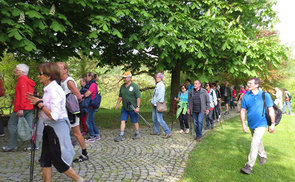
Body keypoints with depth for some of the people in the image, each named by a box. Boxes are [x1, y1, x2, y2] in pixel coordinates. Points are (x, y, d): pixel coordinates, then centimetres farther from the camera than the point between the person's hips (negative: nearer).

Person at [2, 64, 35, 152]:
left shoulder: (22, 79, -10)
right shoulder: (28, 80, 18)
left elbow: (23, 94, -20)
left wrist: (21, 108, -23)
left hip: (21, 108, -8)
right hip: (30, 107, 9)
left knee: (12, 124, 4)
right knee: (30, 126, 8)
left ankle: (12, 145, 10)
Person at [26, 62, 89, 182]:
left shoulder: (54, 90, -21)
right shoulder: (48, 89, 9)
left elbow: (54, 116, -27)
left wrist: (40, 104, -17)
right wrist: (38, 101, 6)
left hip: (57, 128, -9)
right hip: (49, 128, 9)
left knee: (59, 163, 5)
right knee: (45, 161, 15)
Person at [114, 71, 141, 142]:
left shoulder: (134, 86, -12)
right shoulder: (122, 86, 7)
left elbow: (138, 97, -14)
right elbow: (120, 96, 17)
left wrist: (138, 107, -19)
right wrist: (117, 104, 11)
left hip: (133, 108, -5)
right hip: (124, 108, 5)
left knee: (135, 121, 8)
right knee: (123, 121, 1)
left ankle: (137, 134, 26)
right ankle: (121, 135, 6)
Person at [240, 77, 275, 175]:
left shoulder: (265, 95, -11)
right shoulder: (246, 96, -4)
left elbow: (271, 110, -5)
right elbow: (243, 111, 1)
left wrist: (273, 124, -6)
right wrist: (243, 124, -5)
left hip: (261, 124, -4)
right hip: (251, 124, 4)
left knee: (255, 143, -14)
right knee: (258, 141, 23)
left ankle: (249, 166, -9)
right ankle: (263, 156, 50)